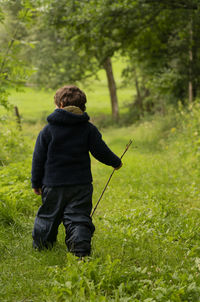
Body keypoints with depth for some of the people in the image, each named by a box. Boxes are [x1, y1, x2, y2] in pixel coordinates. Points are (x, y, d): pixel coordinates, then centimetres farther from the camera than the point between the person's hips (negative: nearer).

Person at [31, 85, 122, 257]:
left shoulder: (48, 130, -3)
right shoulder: (88, 129, -1)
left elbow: (38, 159, 0)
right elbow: (101, 151, 3)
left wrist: (36, 183, 9)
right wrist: (116, 162, 22)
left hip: (53, 184, 0)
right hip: (81, 185, 0)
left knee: (47, 217, 15)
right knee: (79, 218, 0)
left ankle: (41, 248, 30)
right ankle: (81, 251, -13)